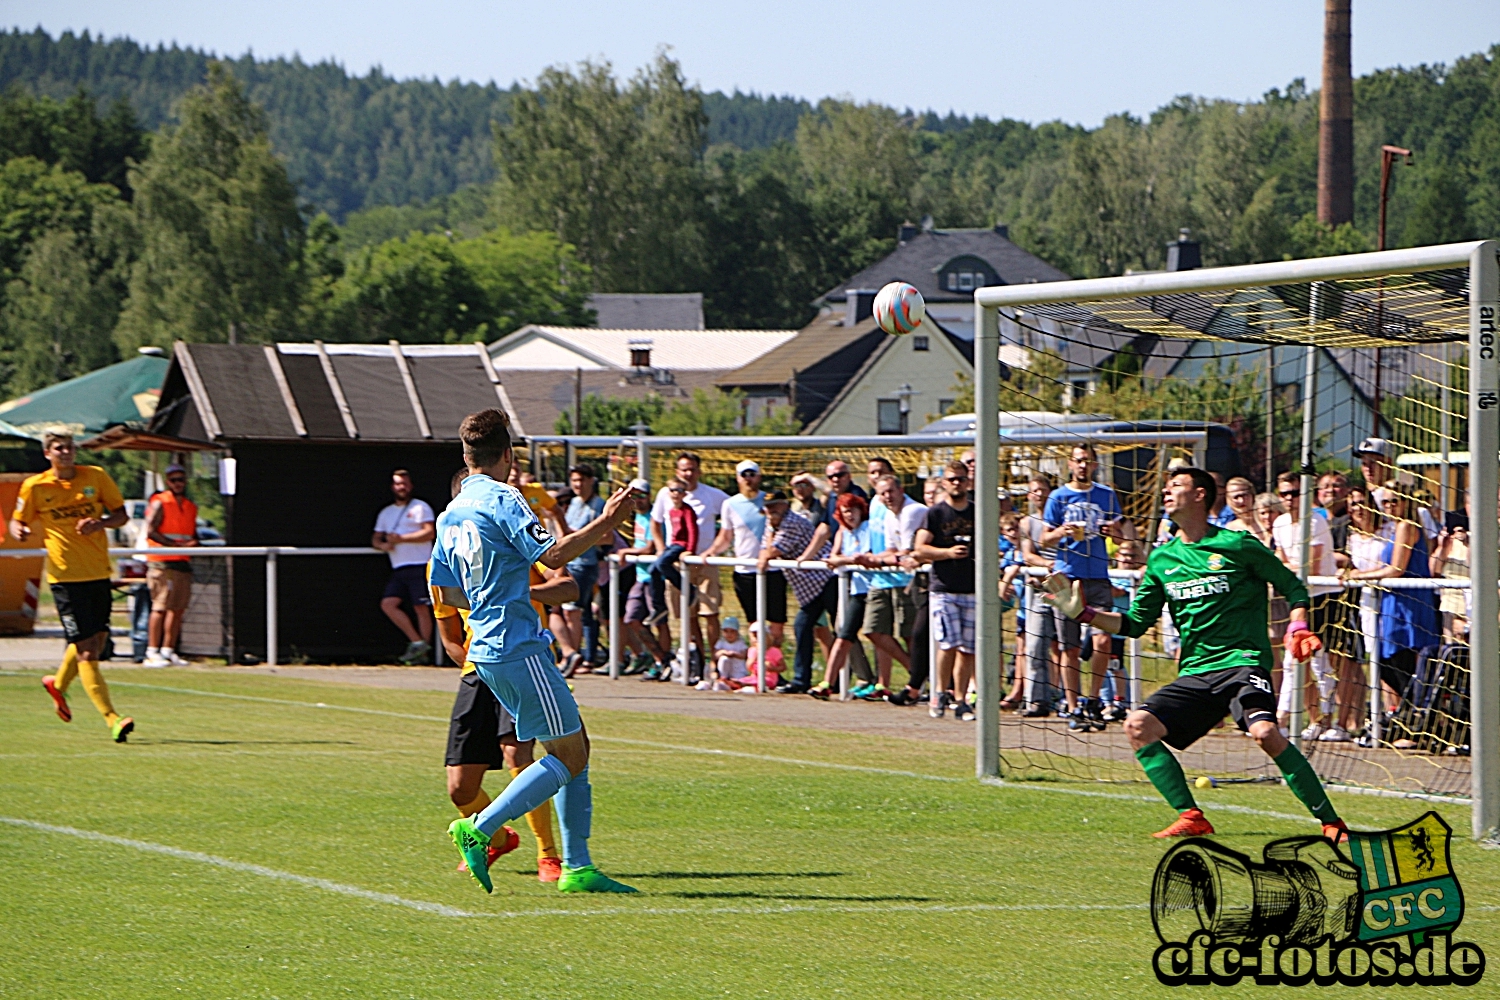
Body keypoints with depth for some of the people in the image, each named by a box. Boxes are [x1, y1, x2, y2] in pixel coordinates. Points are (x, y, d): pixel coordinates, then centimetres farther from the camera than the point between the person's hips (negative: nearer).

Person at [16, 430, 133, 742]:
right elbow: (18, 520, 9)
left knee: (96, 640, 13)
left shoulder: (96, 477, 3)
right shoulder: (35, 487, -2)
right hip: (66, 576, -4)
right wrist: (19, 532, -15)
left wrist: (99, 523, -12)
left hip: (99, 573, 4)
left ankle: (59, 683, 42)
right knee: (87, 650, -10)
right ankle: (112, 719, -13)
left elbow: (121, 514, 8)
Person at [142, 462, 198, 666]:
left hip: (183, 564, 7)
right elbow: (151, 531, -13)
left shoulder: (191, 507, 18)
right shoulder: (160, 503, -4)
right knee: (160, 607, -11)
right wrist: (177, 544, -18)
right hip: (163, 563, -7)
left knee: (178, 609, 7)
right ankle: (152, 653, -11)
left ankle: (168, 651, 13)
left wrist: (193, 543, 2)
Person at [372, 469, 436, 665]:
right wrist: (382, 545, -2)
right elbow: (375, 539, 23)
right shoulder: (386, 513, 22)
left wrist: (401, 539, -15)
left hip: (419, 567, -6)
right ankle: (417, 642, -6)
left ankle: (423, 651, 0)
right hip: (398, 569, 6)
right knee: (388, 604, -9)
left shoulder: (420, 507, 2)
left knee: (421, 608, -6)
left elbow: (429, 533, -11)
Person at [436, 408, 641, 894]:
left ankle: (577, 867, 9)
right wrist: (605, 523, -16)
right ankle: (479, 829, -8)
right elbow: (553, 555, -23)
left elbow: (446, 591, 21)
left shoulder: (450, 515, 14)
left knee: (575, 747, 12)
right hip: (519, 649, -9)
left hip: (488, 650, 9)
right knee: (569, 757, -4)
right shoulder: (502, 500, -12)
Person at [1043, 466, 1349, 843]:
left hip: (1243, 661, -6)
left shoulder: (1236, 545, -1)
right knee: (1138, 725, -13)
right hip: (1194, 673, 6)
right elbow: (1134, 623, 18)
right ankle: (1191, 817, -7)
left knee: (1265, 732, -30)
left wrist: (1298, 627, -11)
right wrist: (1083, 613, 7)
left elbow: (1293, 586, 7)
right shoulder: (1161, 558, 14)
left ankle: (1330, 821, -20)